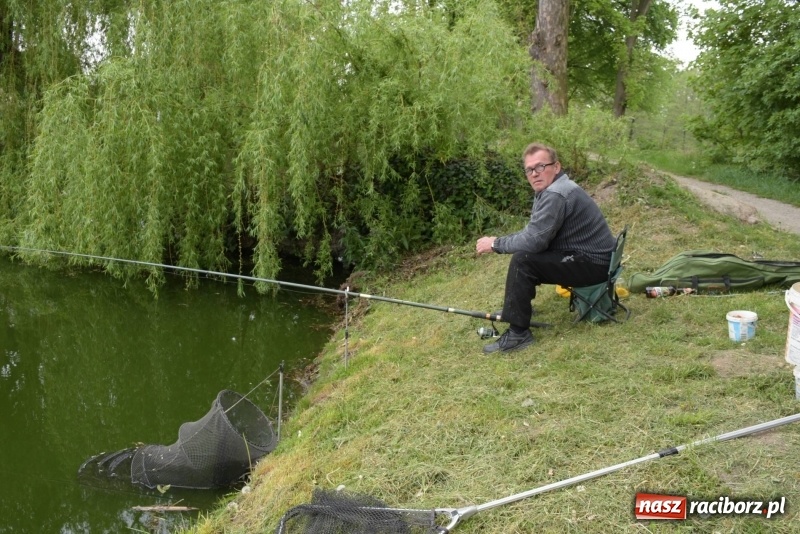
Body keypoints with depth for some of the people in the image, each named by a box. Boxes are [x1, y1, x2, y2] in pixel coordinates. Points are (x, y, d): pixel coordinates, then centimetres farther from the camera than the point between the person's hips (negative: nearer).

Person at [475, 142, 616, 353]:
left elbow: (534, 240, -26)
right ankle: (518, 308, 29)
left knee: (522, 261, -21)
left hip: (594, 263, -11)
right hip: (585, 256, 11)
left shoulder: (556, 195, -23)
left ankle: (518, 333, -15)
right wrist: (500, 241, 1)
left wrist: (496, 244, -12)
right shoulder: (550, 190, 10)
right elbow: (534, 232, 15)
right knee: (524, 250, 17)